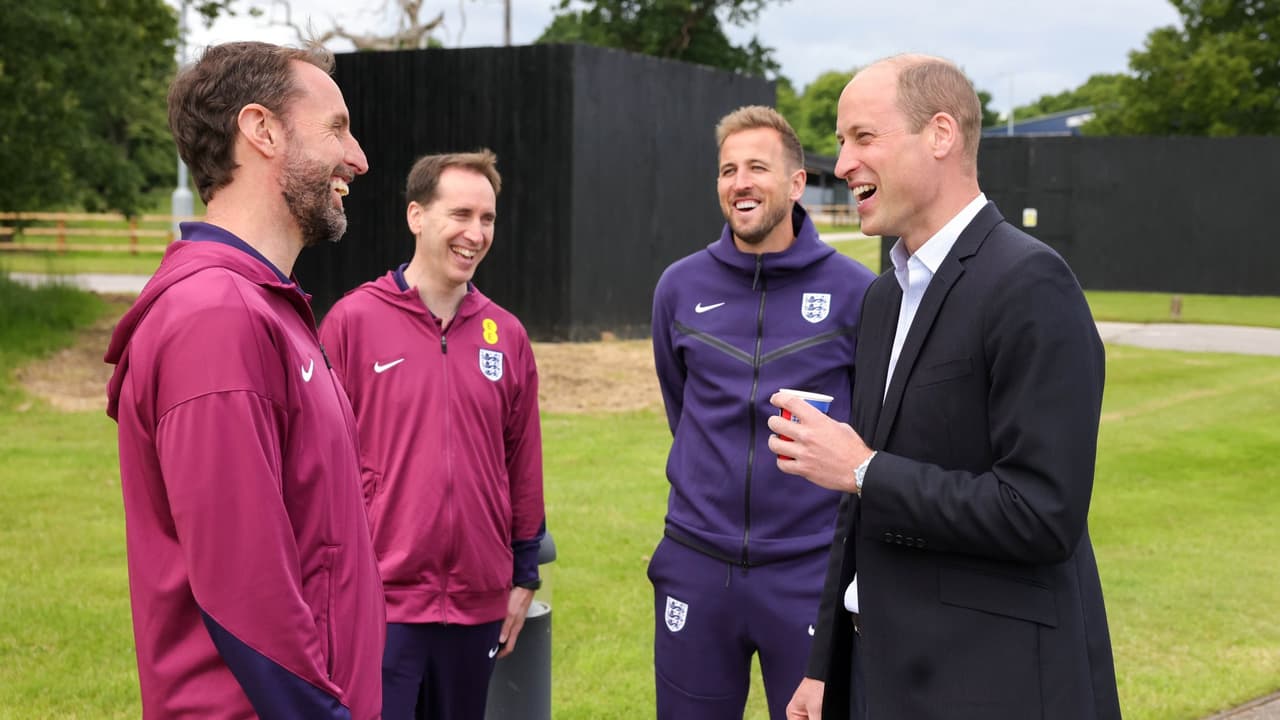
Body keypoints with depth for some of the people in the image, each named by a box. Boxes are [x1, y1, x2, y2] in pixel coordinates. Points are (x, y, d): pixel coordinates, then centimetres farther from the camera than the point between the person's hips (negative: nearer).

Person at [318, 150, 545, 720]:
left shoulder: (507, 335, 6)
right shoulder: (353, 320, -6)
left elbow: (523, 466, 12)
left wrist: (523, 578, 12)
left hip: (477, 605, 4)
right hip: (376, 606, -4)